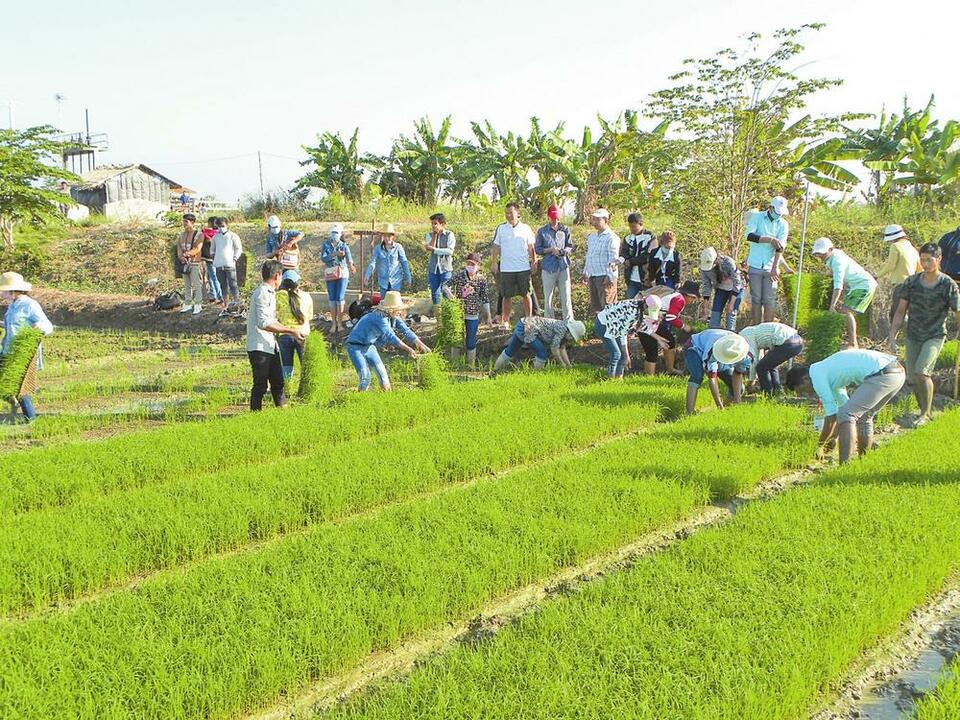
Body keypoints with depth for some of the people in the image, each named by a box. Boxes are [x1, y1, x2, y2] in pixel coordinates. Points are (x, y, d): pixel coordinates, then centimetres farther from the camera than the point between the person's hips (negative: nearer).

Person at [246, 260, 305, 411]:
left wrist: (292, 332, 22)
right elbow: (264, 323, -23)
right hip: (259, 347, -10)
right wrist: (290, 330, -20)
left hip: (271, 346, 10)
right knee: (260, 385, -5)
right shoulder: (262, 293, -14)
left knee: (278, 381, 13)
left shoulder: (270, 293, 18)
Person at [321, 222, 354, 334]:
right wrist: (335, 254, -25)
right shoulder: (326, 245, 5)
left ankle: (340, 323, 2)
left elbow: (349, 257, -16)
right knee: (332, 299, 3)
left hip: (342, 273, -1)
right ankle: (334, 323, 10)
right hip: (330, 274, 1)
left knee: (340, 298, -5)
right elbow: (323, 258, -10)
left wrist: (351, 265, -38)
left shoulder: (344, 246, 3)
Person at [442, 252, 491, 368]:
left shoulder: (481, 280, -5)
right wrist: (448, 292, -24)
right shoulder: (459, 275, -6)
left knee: (471, 342, 8)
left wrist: (489, 316, 2)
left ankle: (471, 366, 22)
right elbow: (445, 285, -1)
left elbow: (485, 299, 1)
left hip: (473, 316, -1)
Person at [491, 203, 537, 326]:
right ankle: (505, 321, 13)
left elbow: (531, 247, 10)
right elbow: (496, 247, 7)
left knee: (526, 294, 4)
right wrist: (494, 263, 1)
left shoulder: (525, 228, 5)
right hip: (506, 268, 0)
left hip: (524, 267, 0)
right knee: (506, 296, 4)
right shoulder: (501, 228, 3)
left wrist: (534, 261, 4)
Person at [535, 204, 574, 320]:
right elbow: (537, 249, 3)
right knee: (548, 297, 4)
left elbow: (570, 246, 9)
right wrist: (551, 250, -12)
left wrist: (563, 251, -12)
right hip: (548, 268, 0)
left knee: (566, 296, -2)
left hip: (563, 267, 0)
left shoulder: (565, 230, 7)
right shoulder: (542, 231, 4)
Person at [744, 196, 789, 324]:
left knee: (769, 300, -3)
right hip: (755, 265, -1)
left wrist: (775, 267, -15)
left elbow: (780, 247, -5)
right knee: (756, 299, 2)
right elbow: (749, 236, -14)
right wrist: (770, 239, -18)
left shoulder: (783, 224, 5)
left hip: (770, 267, 1)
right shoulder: (756, 217, 2)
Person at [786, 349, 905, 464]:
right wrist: (830, 441, 32)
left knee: (846, 415, -7)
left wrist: (820, 446, 8)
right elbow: (844, 404, 32)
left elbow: (831, 416, -3)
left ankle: (845, 464, -14)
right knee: (863, 417, 23)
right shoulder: (830, 374, 25)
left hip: (882, 374, -10)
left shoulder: (817, 376, -3)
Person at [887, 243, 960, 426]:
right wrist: (892, 337, -2)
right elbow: (900, 311, 4)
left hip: (935, 336, -4)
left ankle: (925, 414, -6)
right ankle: (925, 410, 28)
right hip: (913, 336, 4)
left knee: (921, 372, -22)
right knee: (913, 379, 6)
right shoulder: (911, 282, -2)